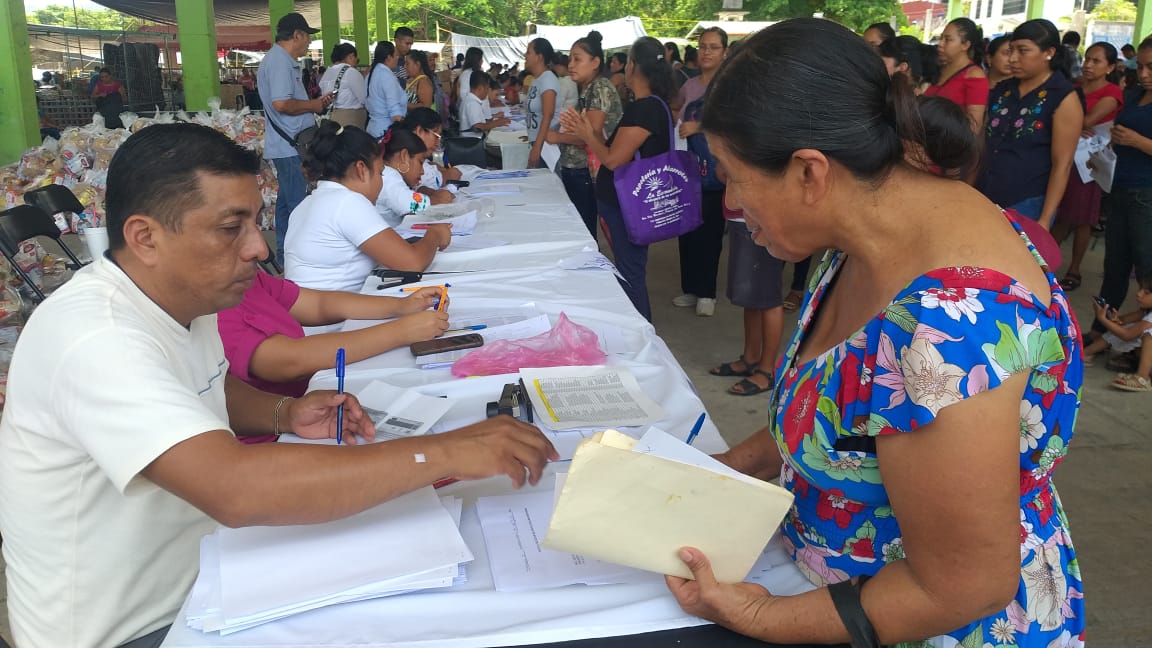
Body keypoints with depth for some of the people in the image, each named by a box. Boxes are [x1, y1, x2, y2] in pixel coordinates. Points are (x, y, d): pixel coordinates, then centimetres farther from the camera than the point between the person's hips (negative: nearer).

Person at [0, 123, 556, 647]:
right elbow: (235, 489, -43)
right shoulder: (95, 339, -30)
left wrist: (284, 413, -4)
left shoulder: (181, 292, -3)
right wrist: (443, 453, -40)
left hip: (198, 575, 7)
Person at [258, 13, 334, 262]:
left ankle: (284, 253, 23)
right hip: (290, 146, -11)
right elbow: (281, 103, -25)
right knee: (298, 204, -8)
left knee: (287, 200, 15)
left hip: (289, 145, 11)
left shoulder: (284, 61, 18)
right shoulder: (279, 62, -15)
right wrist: (312, 105, -11)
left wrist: (315, 103, 14)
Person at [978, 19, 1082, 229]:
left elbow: (1062, 165, -11)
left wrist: (1044, 220, -15)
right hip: (984, 199, 5)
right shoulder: (1002, 89, 9)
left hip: (1027, 205, -5)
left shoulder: (1064, 98, -7)